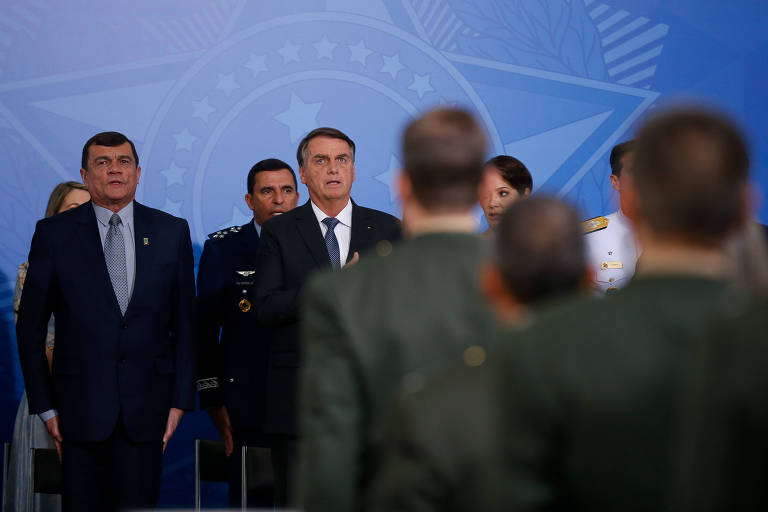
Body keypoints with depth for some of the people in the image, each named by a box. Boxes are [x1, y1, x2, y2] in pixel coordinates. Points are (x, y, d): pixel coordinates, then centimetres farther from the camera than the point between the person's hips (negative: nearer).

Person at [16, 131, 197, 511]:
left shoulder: (172, 232, 6)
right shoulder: (54, 234, 2)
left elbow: (185, 323, 8)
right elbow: (30, 326, 4)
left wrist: (180, 400, 2)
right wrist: (44, 405, 0)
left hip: (146, 407, 1)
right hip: (80, 405, -1)